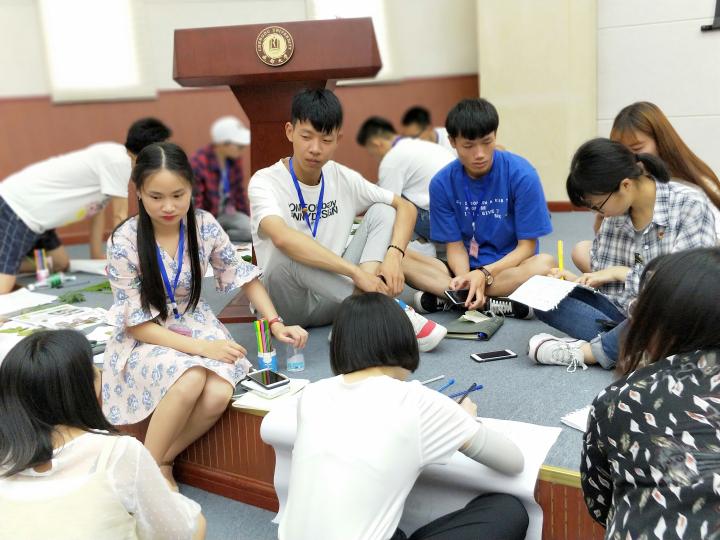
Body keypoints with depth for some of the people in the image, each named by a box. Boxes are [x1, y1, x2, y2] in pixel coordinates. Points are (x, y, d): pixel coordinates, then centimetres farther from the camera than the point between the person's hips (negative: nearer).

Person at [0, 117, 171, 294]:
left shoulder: (112, 156, 10)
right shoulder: (118, 160, -19)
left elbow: (98, 207, 16)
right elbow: (119, 216, -13)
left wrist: (97, 255, 18)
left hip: (30, 209, 10)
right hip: (16, 209, -10)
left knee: (60, 265, 22)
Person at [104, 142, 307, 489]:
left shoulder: (205, 226, -9)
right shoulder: (124, 242, -18)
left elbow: (242, 276, 4)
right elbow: (136, 324, -15)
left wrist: (275, 323, -10)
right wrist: (200, 347, -25)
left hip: (195, 325, 3)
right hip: (145, 339, -3)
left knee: (219, 394, -27)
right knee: (190, 380, -34)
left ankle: (163, 461, -2)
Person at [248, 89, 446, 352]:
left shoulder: (343, 177, 2)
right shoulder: (265, 182, -14)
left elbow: (406, 207, 3)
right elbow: (283, 238, -33)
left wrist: (394, 255, -18)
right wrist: (356, 271, -38)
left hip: (336, 299, 5)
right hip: (290, 304, -4)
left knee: (382, 212, -8)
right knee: (287, 253, -35)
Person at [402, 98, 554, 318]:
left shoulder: (521, 174, -12)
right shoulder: (442, 183, -5)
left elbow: (526, 246, -10)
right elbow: (455, 245, -2)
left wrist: (484, 274, -25)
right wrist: (464, 279, -24)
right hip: (467, 268, 2)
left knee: (545, 263, -35)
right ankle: (492, 303, -28)